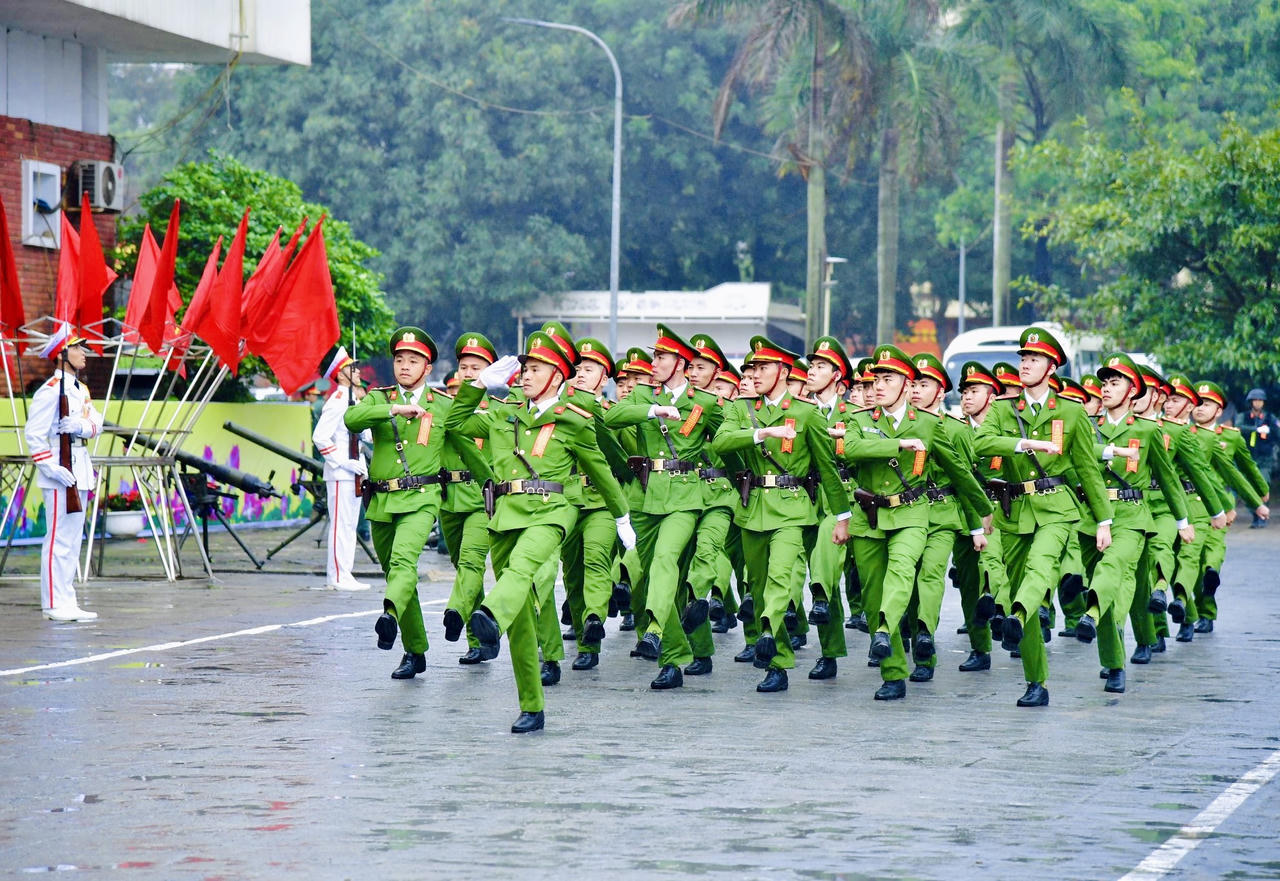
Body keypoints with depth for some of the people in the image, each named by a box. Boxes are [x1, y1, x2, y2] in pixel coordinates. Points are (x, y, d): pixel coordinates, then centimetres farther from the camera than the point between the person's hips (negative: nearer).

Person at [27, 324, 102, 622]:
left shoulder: (80, 389, 16)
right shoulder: (50, 391, -12)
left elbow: (96, 423, 5)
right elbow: (34, 433, -18)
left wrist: (81, 426, -17)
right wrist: (51, 468, -23)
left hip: (80, 471, 10)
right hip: (60, 473, -10)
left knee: (73, 540, 13)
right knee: (59, 539, -9)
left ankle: (68, 603, 18)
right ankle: (55, 605, -8)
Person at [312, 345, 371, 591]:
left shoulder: (351, 401, 17)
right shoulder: (337, 401, -14)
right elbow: (320, 437, -21)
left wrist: (361, 465, 16)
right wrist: (344, 462, -20)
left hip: (352, 474, 10)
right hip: (340, 475, -10)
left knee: (349, 525, 12)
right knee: (341, 525, -8)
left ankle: (342, 576, 16)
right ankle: (337, 577, -7)